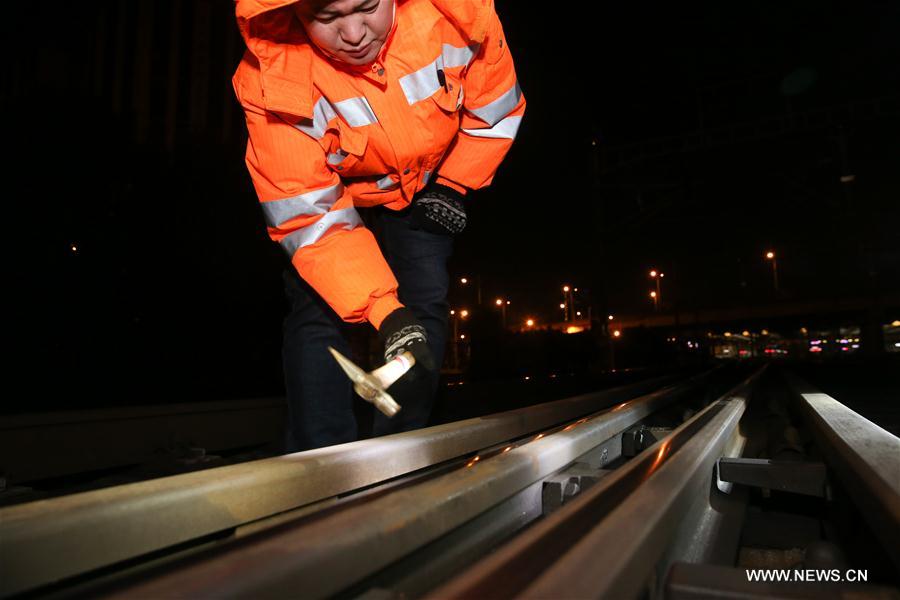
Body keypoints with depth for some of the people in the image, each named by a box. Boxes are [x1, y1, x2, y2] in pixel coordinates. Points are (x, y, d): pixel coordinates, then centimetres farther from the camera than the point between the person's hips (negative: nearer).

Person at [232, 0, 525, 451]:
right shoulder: (274, 81, -34)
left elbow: (494, 108, -10)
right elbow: (312, 214, -33)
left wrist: (453, 186, -11)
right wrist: (385, 312, -41)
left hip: (424, 187, 2)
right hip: (331, 190, -1)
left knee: (425, 304, -10)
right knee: (318, 309, -17)